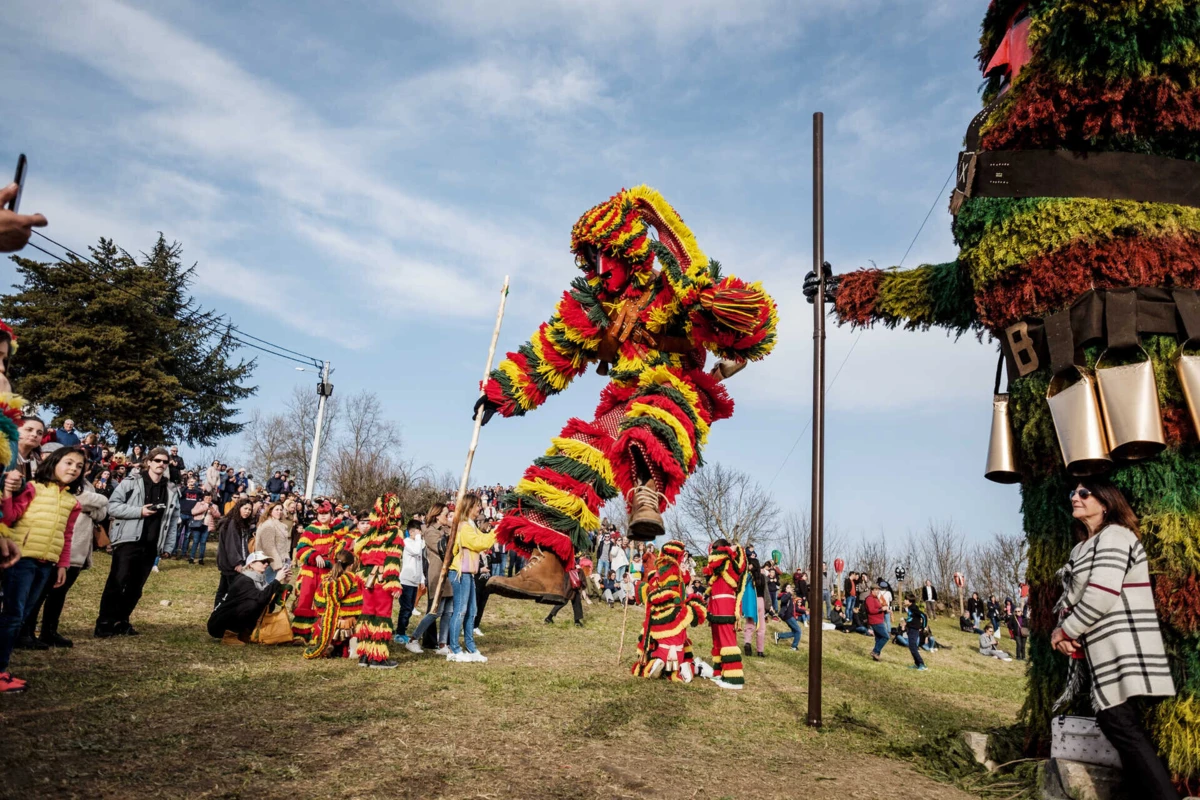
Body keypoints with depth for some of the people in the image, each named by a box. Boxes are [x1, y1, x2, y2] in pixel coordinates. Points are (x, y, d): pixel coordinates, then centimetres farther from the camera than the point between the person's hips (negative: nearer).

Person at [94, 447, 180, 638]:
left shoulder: (171, 490, 10)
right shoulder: (131, 482, -1)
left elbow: (174, 518, 14)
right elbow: (112, 506, -7)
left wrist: (167, 544, 9)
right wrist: (139, 511, -17)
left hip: (151, 546, 4)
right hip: (128, 541, -4)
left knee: (135, 587, 9)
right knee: (117, 583, -7)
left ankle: (121, 622, 20)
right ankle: (104, 623, 2)